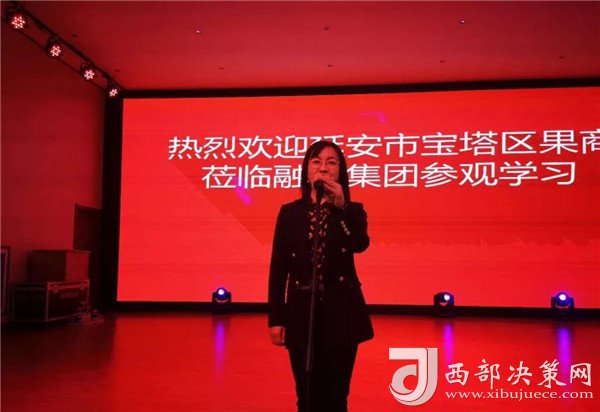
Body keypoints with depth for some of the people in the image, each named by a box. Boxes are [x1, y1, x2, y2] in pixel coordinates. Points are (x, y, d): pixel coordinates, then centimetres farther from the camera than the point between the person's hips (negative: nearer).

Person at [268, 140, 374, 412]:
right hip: (302, 313, 1)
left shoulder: (353, 211, 2)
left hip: (341, 313, 0)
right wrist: (275, 319, -3)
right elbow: (278, 268, 1)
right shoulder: (290, 213, 3)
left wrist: (340, 206, -33)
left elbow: (360, 245, -19)